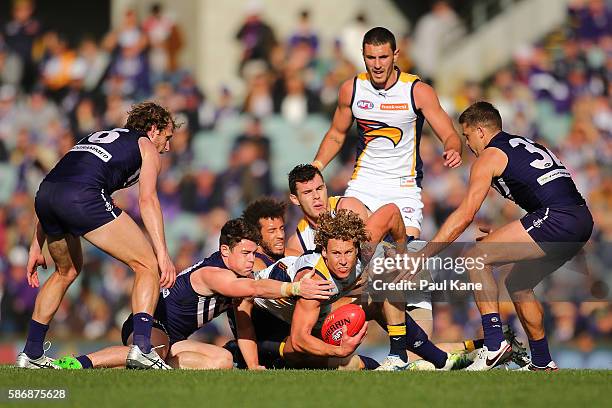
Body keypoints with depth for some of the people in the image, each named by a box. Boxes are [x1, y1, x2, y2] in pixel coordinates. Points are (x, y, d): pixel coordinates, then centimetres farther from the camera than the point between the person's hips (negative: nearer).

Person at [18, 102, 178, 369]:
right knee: (148, 265, 2)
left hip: (43, 195, 7)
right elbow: (147, 200, 2)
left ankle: (31, 355, 31)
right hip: (83, 197, -7)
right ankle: (141, 347, -15)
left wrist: (36, 246, 35)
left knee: (67, 271, 31)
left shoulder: (98, 136, 39)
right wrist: (162, 254, -5)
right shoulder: (147, 147, 20)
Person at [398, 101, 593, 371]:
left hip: (557, 219, -9)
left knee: (476, 258, -4)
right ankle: (542, 363, 28)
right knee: (517, 284, 23)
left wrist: (421, 256, 0)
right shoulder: (527, 145, 29)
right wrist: (505, 238, 34)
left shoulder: (490, 157, 4)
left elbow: (464, 215, -2)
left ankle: (494, 343, -13)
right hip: (582, 221, 9)